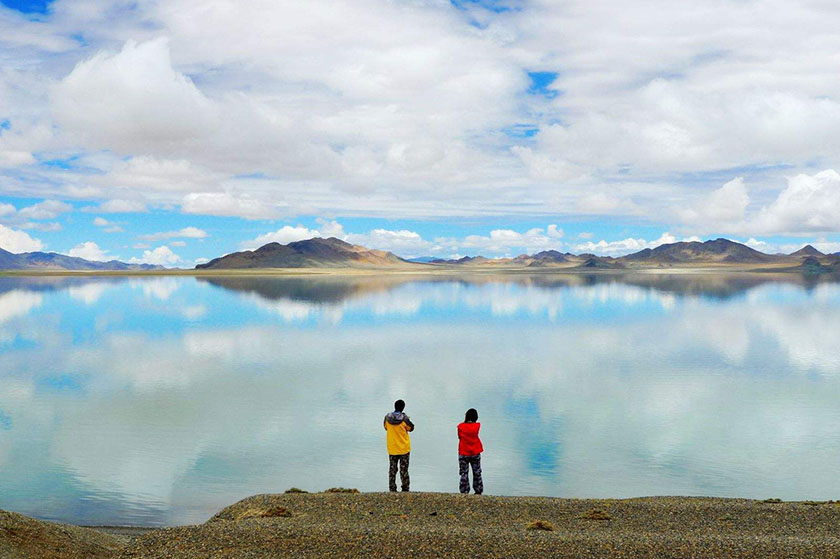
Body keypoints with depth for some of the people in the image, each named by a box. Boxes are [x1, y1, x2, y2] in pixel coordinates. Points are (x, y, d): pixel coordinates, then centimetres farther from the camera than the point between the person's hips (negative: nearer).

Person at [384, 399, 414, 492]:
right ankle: (405, 489, 8)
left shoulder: (387, 418, -6)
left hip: (392, 449, 2)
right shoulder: (404, 418, -15)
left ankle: (392, 489, 9)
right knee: (404, 469, 6)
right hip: (404, 448, -2)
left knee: (392, 469, 10)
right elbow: (411, 428, 1)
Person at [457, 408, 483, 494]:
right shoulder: (477, 425, -8)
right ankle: (478, 491, 20)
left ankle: (464, 492, 5)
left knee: (464, 473, 6)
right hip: (475, 453, 1)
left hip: (463, 453, -1)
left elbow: (459, 437, 1)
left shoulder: (460, 426, -10)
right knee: (477, 473, 14)